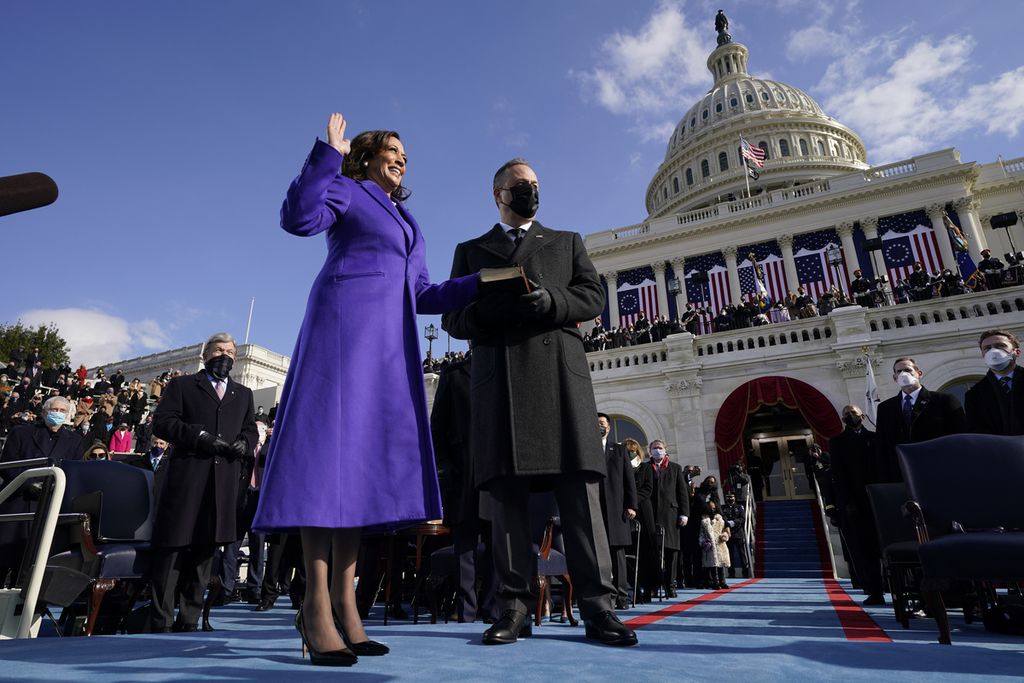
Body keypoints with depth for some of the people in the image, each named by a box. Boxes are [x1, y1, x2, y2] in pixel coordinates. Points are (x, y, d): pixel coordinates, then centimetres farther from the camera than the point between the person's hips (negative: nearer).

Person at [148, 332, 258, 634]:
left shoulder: (243, 394, 23)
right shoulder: (182, 386, 12)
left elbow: (250, 430, 21)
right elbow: (162, 422, 0)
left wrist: (243, 443, -2)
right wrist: (199, 436, -13)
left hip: (225, 482, 3)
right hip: (186, 477, -3)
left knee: (205, 549, 7)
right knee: (172, 547, -2)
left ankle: (189, 620, 16)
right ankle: (160, 621, 8)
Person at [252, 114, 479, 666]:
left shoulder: (405, 221, 30)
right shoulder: (346, 190, 12)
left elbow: (424, 296, 23)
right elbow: (298, 217, -9)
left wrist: (485, 281, 17)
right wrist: (327, 153, -8)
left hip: (390, 342, 7)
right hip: (343, 326, -7)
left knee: (366, 451, -1)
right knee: (329, 444, -13)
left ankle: (344, 600, 1)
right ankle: (316, 603, -10)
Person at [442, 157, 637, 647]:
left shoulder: (567, 242, 24)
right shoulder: (470, 250, 23)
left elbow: (592, 296, 10)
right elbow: (452, 318, 13)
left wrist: (549, 301, -11)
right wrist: (483, 313, -11)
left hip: (560, 370, 0)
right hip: (499, 376, 1)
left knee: (579, 487, -6)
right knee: (507, 490, -2)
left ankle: (596, 605, -3)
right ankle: (514, 606, 3)